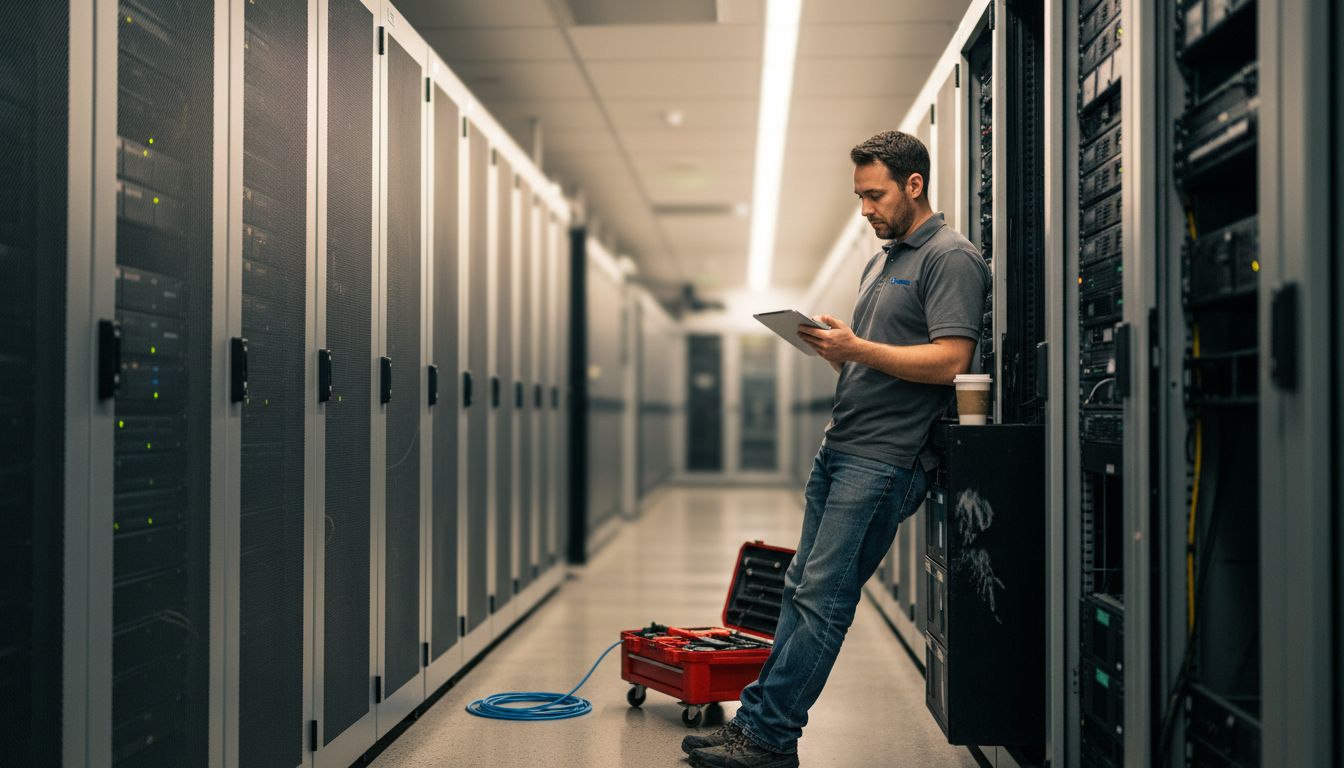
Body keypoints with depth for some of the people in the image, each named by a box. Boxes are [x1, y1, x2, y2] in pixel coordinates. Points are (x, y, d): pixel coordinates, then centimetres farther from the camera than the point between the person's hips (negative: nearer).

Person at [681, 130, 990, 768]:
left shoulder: (952, 259, -7)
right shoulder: (881, 261, 22)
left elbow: (950, 361, -19)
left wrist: (856, 347, -19)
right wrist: (828, 345, 3)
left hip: (885, 458, -9)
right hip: (840, 448, 9)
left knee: (822, 599, -8)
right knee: (800, 589, 9)